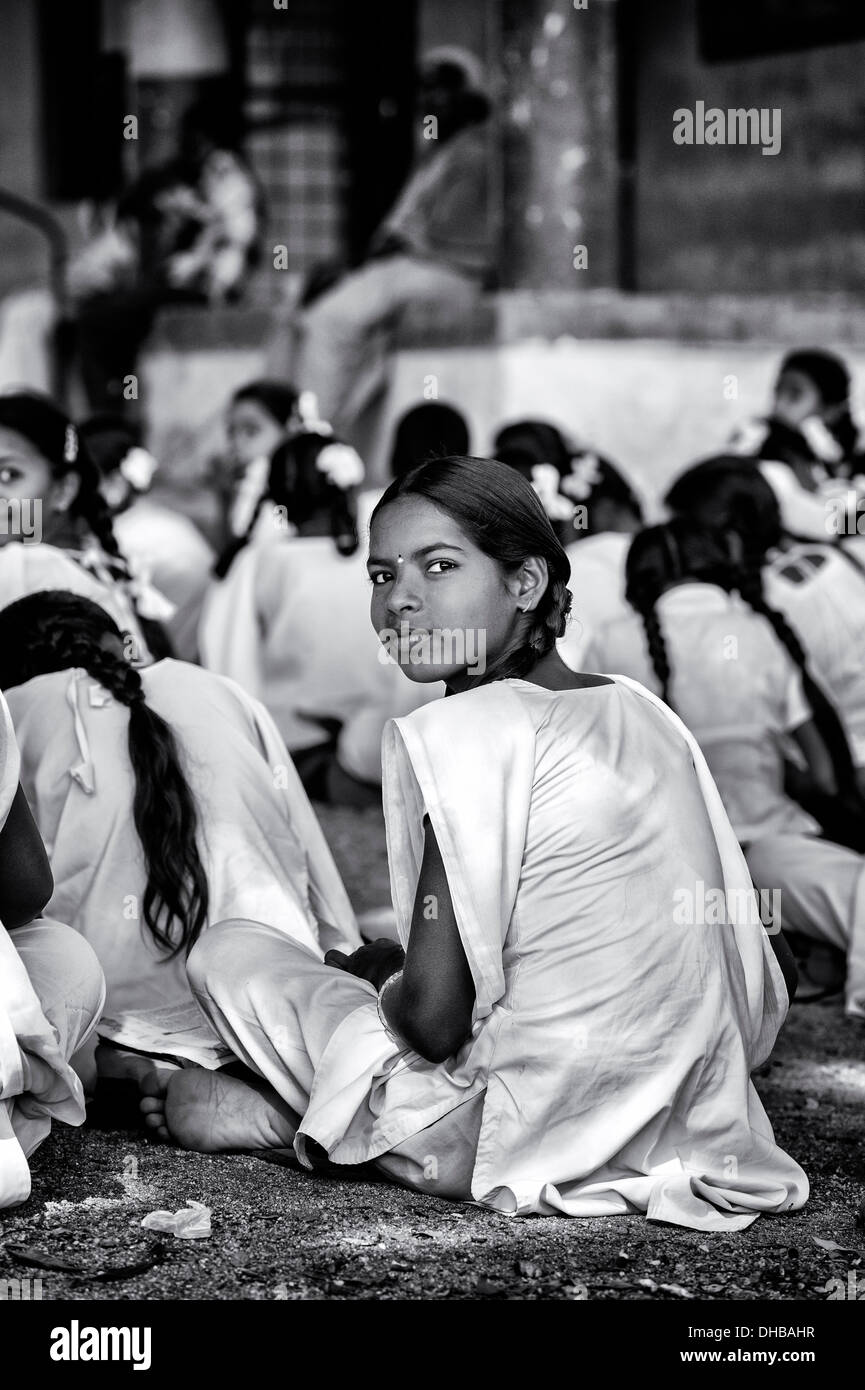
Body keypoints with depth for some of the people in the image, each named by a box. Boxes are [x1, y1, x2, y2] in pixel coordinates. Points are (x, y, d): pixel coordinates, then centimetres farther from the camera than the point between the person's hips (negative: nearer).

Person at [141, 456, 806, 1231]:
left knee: (230, 954, 6)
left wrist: (374, 982, 8)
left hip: (540, 1148, -7)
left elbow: (434, 1017, -18)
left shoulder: (464, 732, -13)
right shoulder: (645, 714, 8)